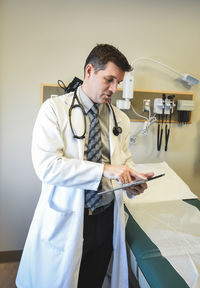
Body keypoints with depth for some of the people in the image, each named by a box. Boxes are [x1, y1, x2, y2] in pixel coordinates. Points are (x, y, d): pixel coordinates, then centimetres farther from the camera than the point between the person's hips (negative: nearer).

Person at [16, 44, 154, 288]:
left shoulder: (121, 119, 4)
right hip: (66, 219, -3)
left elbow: (125, 160, 11)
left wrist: (133, 180, -12)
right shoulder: (54, 109, -10)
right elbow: (46, 166, -20)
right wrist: (104, 170, -25)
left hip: (107, 218, 4)